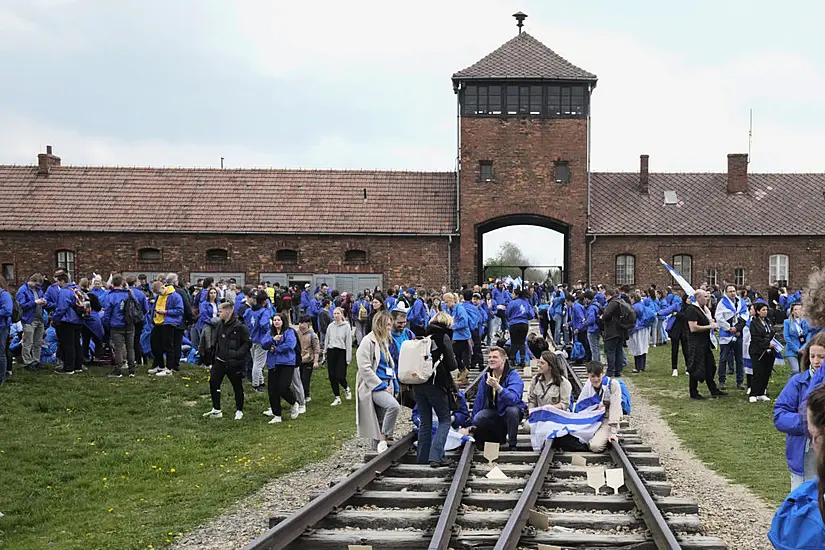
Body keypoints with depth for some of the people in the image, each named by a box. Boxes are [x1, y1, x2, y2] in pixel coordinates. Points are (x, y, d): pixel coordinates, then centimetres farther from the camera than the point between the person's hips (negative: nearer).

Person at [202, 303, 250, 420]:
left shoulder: (240, 327, -13)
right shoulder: (220, 325, 8)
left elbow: (248, 343, -12)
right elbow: (214, 340, 20)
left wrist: (238, 354, -20)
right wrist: (209, 350, 4)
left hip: (234, 363, -6)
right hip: (220, 361, 6)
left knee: (237, 386, 6)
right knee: (213, 382, 0)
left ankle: (239, 410, 21)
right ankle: (216, 410, 10)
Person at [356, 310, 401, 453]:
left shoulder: (384, 341, 19)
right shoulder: (368, 341, -8)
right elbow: (364, 368, -14)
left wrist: (393, 386, 15)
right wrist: (382, 386, -16)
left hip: (386, 386, 9)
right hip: (373, 386, -9)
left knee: (382, 422, 7)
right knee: (394, 406, -30)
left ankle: (378, 446, 12)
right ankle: (383, 439, -22)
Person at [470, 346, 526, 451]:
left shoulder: (513, 376, -18)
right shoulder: (486, 376, 1)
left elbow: (513, 399, -36)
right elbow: (479, 399, 11)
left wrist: (497, 387, -50)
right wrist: (473, 421, 14)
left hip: (511, 410, -5)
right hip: (493, 410, 5)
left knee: (512, 410, -39)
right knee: (477, 419, -22)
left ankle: (512, 444, -20)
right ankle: (501, 436, 6)